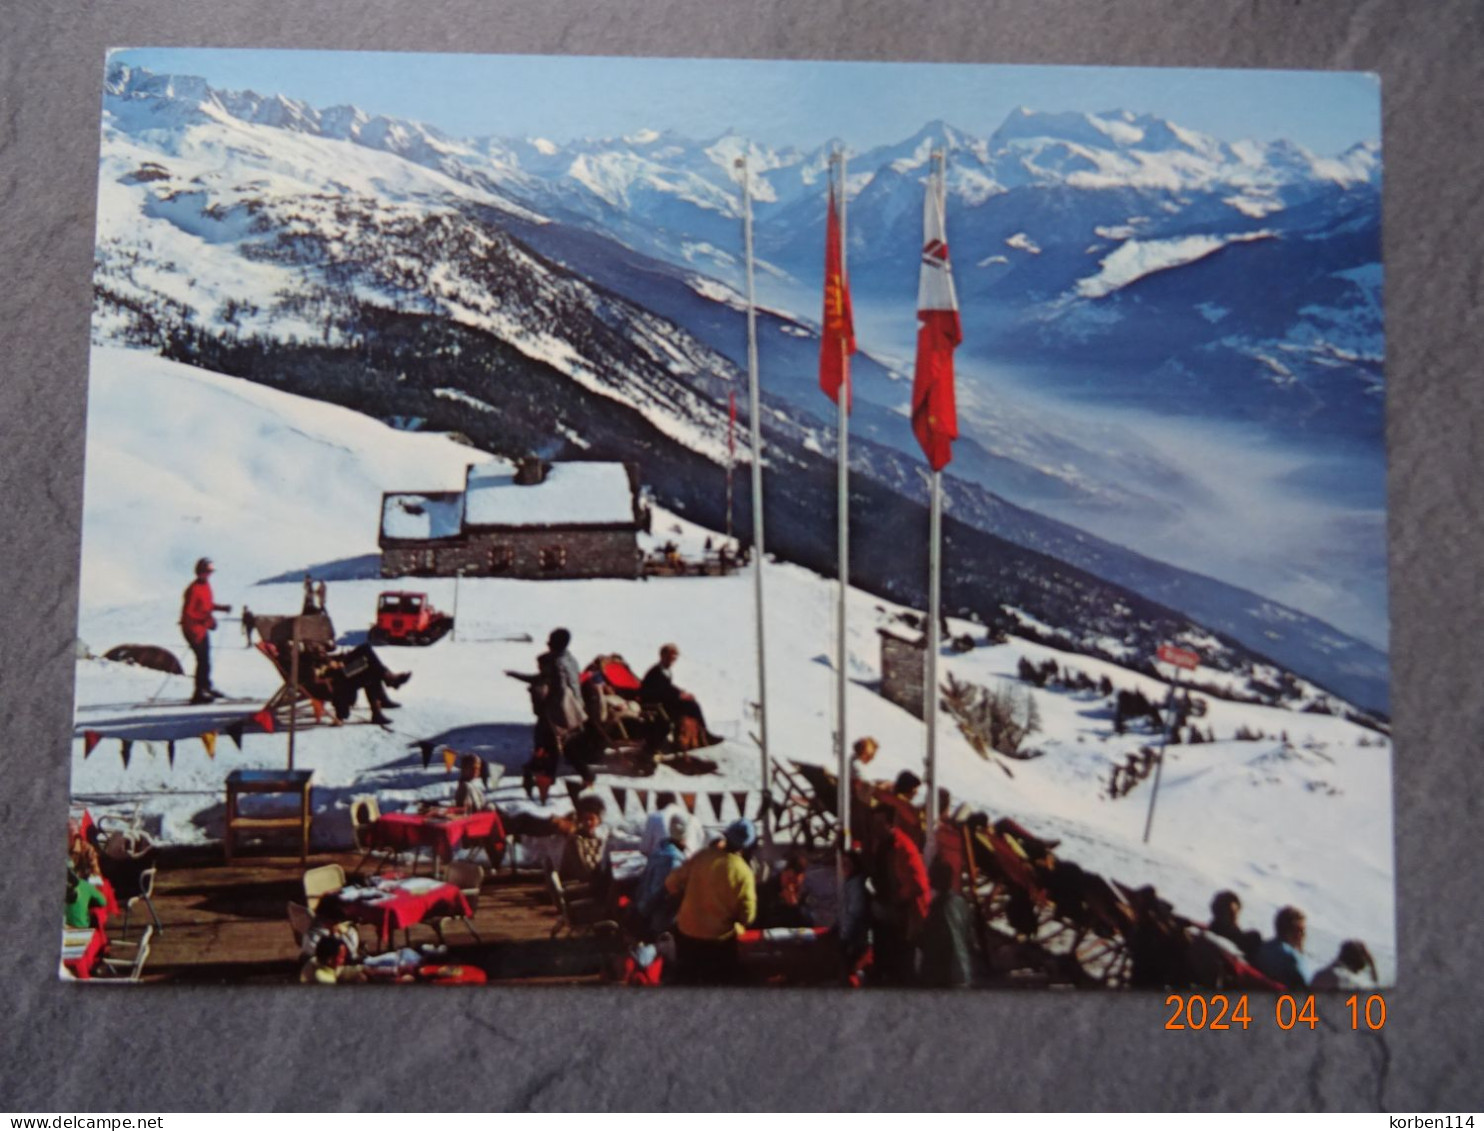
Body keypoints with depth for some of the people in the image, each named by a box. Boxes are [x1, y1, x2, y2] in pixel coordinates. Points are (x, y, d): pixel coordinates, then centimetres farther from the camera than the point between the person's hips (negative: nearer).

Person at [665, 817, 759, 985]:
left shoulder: (703, 856, -11)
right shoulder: (743, 872, -21)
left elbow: (672, 883, -4)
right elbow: (747, 917, -17)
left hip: (686, 933, 4)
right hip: (719, 941, -4)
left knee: (689, 980, 24)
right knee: (722, 983, 17)